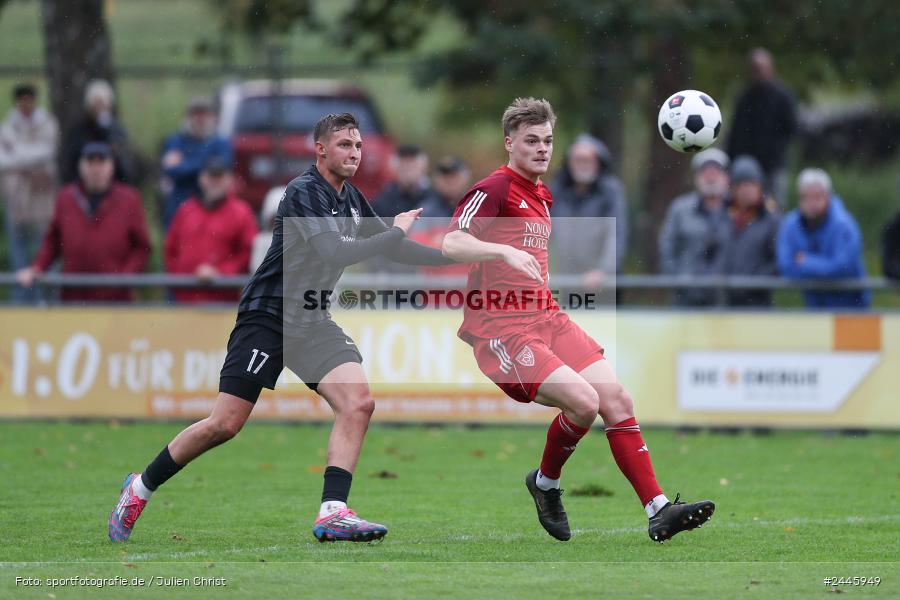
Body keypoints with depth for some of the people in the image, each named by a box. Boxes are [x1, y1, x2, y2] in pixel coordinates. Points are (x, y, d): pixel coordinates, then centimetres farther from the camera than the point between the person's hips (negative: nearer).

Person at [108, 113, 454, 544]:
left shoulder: (351, 199, 10)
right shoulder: (303, 193, -16)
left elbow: (393, 249, 23)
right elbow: (334, 254, -28)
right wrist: (396, 232, -20)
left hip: (312, 321, 7)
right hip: (267, 316, -7)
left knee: (358, 403, -15)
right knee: (225, 424, -8)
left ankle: (332, 514, -19)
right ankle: (140, 488, 11)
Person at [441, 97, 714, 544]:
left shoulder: (542, 197, 20)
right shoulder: (495, 189, -8)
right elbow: (452, 244, -24)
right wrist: (505, 252, -37)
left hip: (546, 318, 8)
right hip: (501, 329, -8)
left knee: (615, 397, -8)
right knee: (583, 401, -24)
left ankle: (658, 510, -9)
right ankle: (545, 484, 3)